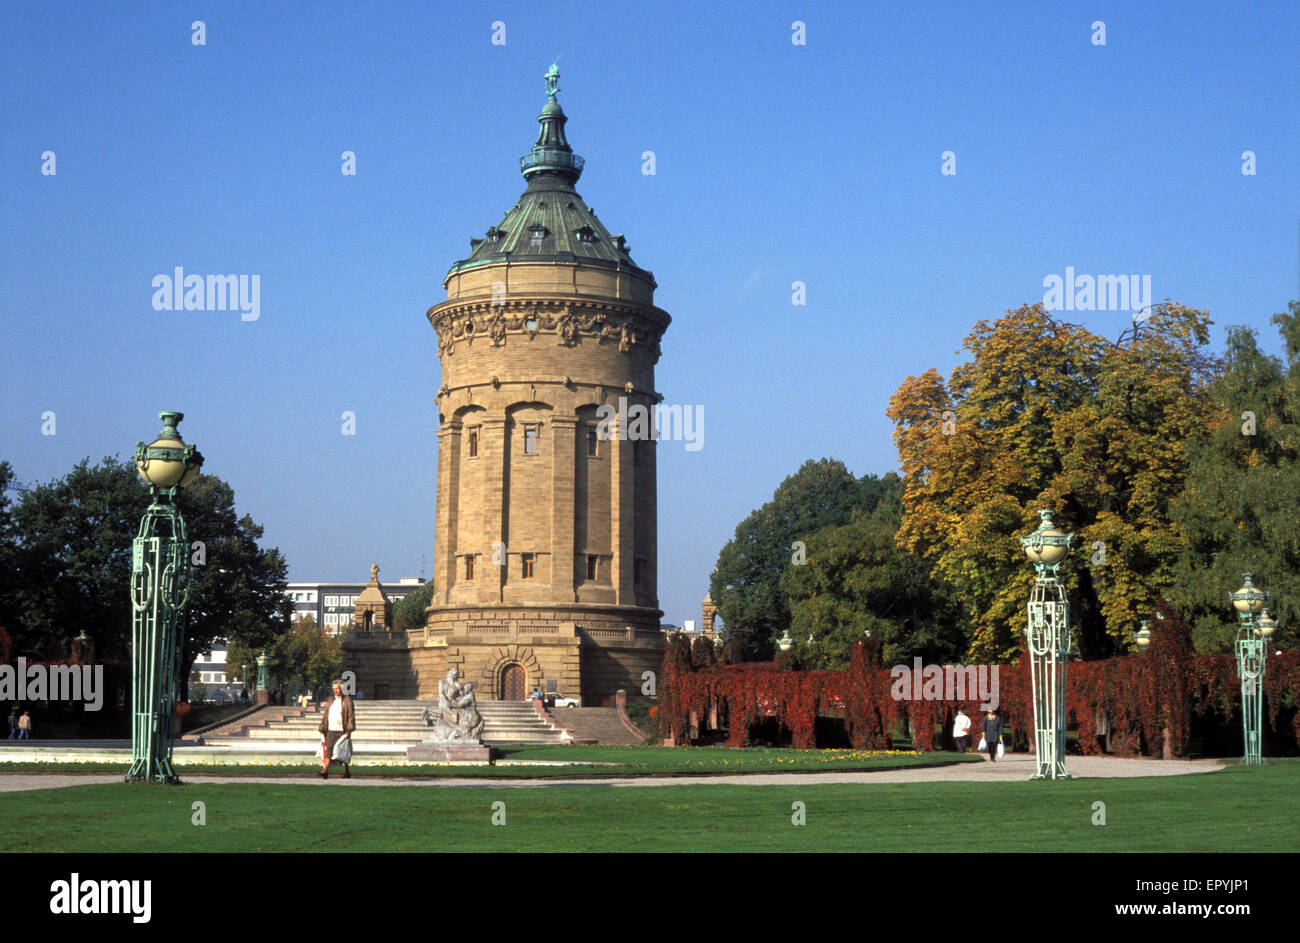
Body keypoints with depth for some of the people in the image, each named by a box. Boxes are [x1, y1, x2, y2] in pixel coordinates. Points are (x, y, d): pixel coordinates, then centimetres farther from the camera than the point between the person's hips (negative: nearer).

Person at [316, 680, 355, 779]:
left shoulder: (347, 700, -1)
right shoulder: (331, 701, 15)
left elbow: (351, 716, -7)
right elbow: (325, 715, 15)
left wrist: (348, 731, -15)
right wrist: (322, 729, 7)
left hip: (342, 731, -4)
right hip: (330, 730, 4)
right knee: (329, 751, -8)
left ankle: (347, 772, 16)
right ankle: (325, 771, -17)